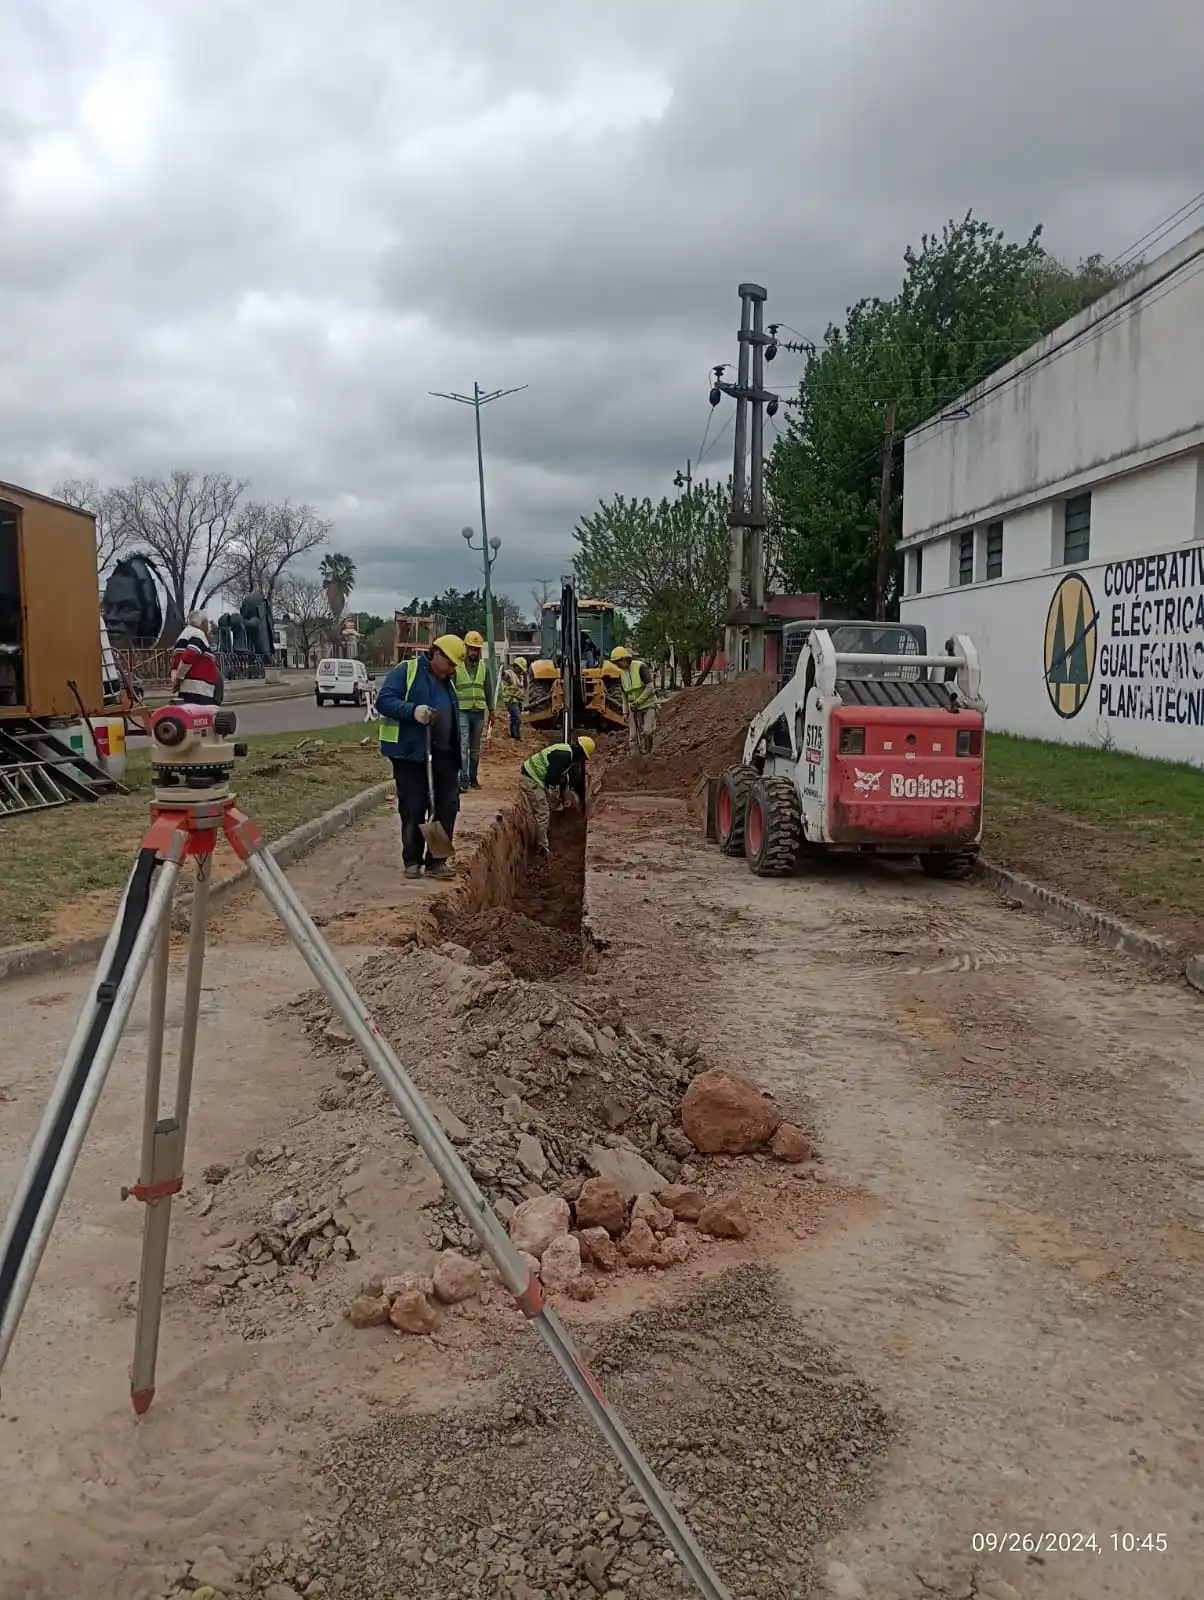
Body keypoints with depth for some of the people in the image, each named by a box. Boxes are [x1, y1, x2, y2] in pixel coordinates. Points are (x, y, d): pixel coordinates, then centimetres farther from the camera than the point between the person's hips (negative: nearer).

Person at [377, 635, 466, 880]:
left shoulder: (446, 681, 17)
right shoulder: (407, 671, -6)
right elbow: (384, 701, -15)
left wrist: (456, 754, 20)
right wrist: (412, 710, -30)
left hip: (443, 755, 7)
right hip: (411, 753, -7)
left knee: (447, 805, 3)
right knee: (413, 809, 0)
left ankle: (436, 860, 11)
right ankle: (412, 860, 13)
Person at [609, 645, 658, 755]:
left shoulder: (640, 667, -14)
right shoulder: (622, 673, 7)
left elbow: (650, 688, -20)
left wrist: (638, 702, -19)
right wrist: (625, 712, 13)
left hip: (648, 705, -6)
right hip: (634, 709, 6)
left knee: (647, 732, -23)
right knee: (632, 738, -1)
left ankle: (646, 754, -7)